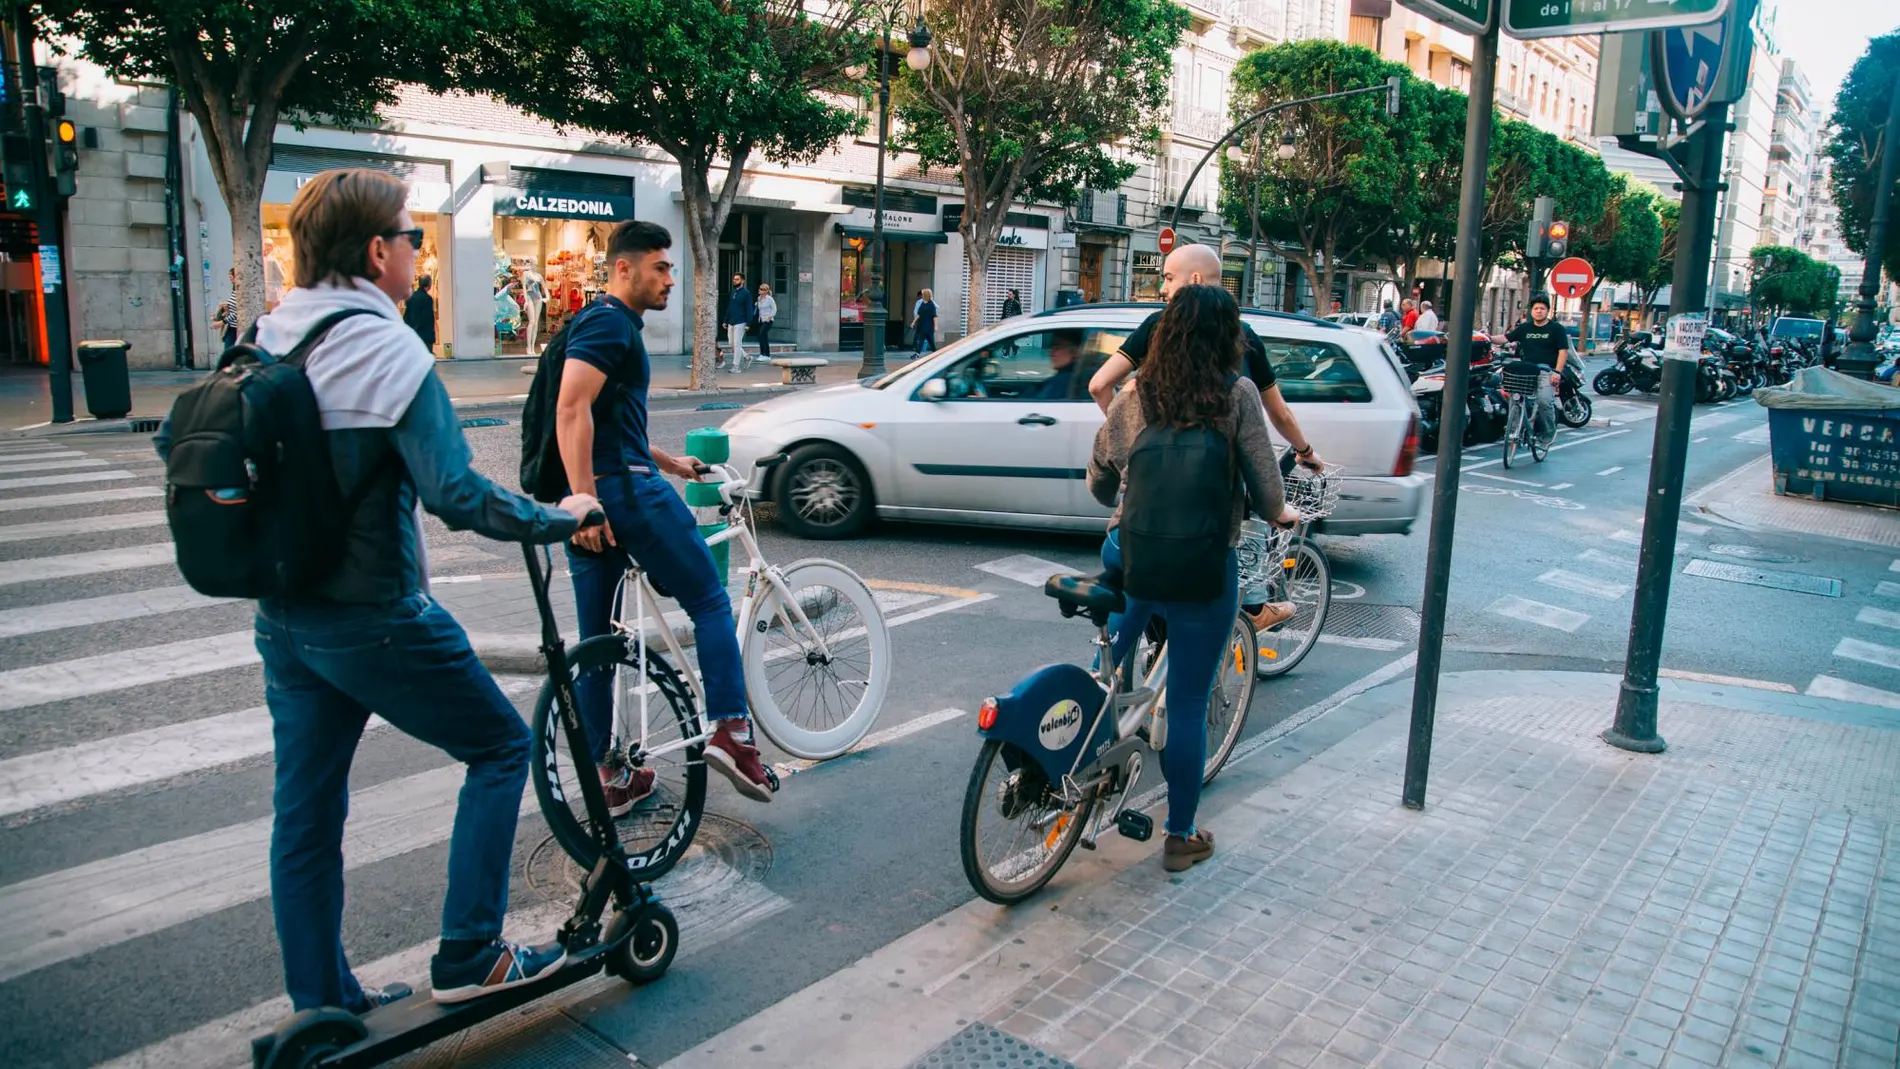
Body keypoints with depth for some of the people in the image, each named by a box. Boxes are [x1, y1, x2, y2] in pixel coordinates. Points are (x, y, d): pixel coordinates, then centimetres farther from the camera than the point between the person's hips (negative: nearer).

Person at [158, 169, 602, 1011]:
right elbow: (457, 495, -27)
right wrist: (561, 517, -14)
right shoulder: (387, 352, -19)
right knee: (500, 747, 10)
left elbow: (175, 441, 14)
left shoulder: (265, 342, 5)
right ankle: (468, 957, 13)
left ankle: (320, 1003, 30)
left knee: (305, 810, 15)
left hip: (283, 618, 8)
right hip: (373, 621, -8)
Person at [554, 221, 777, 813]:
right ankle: (729, 731, -5)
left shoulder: (612, 325, 24)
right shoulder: (610, 323, -8)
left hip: (594, 498, 10)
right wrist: (584, 499, -25)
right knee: (712, 602, 1)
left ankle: (606, 776, 17)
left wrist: (669, 462, 36)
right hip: (624, 488, -10)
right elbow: (571, 410, -21)